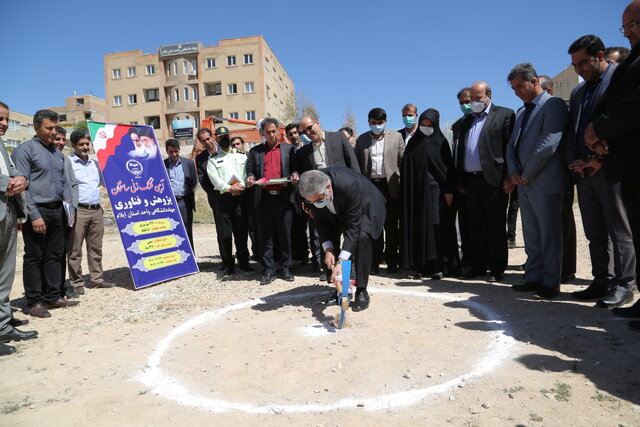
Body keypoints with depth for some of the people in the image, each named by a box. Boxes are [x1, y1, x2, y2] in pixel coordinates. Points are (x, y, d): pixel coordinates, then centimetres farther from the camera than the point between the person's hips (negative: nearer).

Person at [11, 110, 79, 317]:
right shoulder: (25, 150, -6)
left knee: (56, 255, 10)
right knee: (34, 257, 1)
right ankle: (34, 302, 10)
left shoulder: (57, 153, 16)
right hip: (37, 211, -7)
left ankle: (53, 296, 20)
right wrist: (34, 216, -18)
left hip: (57, 211, 7)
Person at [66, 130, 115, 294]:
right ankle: (77, 283, 9)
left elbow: (106, 182, 24)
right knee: (75, 249, 1)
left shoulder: (95, 163, 16)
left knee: (96, 247, 11)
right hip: (78, 211, -5)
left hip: (96, 210, 5)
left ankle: (96, 278, 20)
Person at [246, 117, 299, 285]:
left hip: (283, 197, 0)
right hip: (263, 198, 1)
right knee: (264, 236, 3)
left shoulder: (288, 149, 13)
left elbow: (295, 168, 13)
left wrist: (295, 175, -8)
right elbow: (250, 171, 13)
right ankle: (268, 270, 11)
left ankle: (286, 268, 16)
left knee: (285, 235, 5)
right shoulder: (255, 151, 14)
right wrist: (250, 178, -8)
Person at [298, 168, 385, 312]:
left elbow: (353, 226, -39)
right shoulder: (313, 192, -27)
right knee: (328, 240, -10)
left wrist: (341, 261, -42)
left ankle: (361, 291, -15)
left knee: (361, 237, -28)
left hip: (366, 207, -5)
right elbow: (320, 220, -13)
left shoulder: (349, 184, -44)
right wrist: (327, 249, -25)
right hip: (338, 211, 5)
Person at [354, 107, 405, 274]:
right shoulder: (361, 140, 11)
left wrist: (403, 184, -3)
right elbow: (357, 165, 10)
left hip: (390, 186, -1)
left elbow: (403, 162, 5)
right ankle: (374, 261, 13)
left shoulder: (396, 137, 7)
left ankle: (391, 261, 14)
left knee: (391, 225, 4)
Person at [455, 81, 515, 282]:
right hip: (471, 181, 6)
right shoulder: (466, 121, 20)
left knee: (496, 226, 0)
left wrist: (508, 177, -14)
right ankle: (477, 265, 19)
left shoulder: (505, 114, 3)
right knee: (475, 226, 10)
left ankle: (497, 268, 9)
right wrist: (460, 181, 11)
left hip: (493, 179, -5)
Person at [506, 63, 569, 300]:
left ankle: (551, 283, 5)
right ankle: (534, 278, 18)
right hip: (524, 183, 8)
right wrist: (514, 172, 2)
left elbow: (549, 142, -17)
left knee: (549, 234, -2)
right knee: (531, 236, 11)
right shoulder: (522, 113, 21)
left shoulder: (553, 104, -5)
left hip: (545, 182, -8)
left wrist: (527, 173, -13)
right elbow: (512, 145, 19)